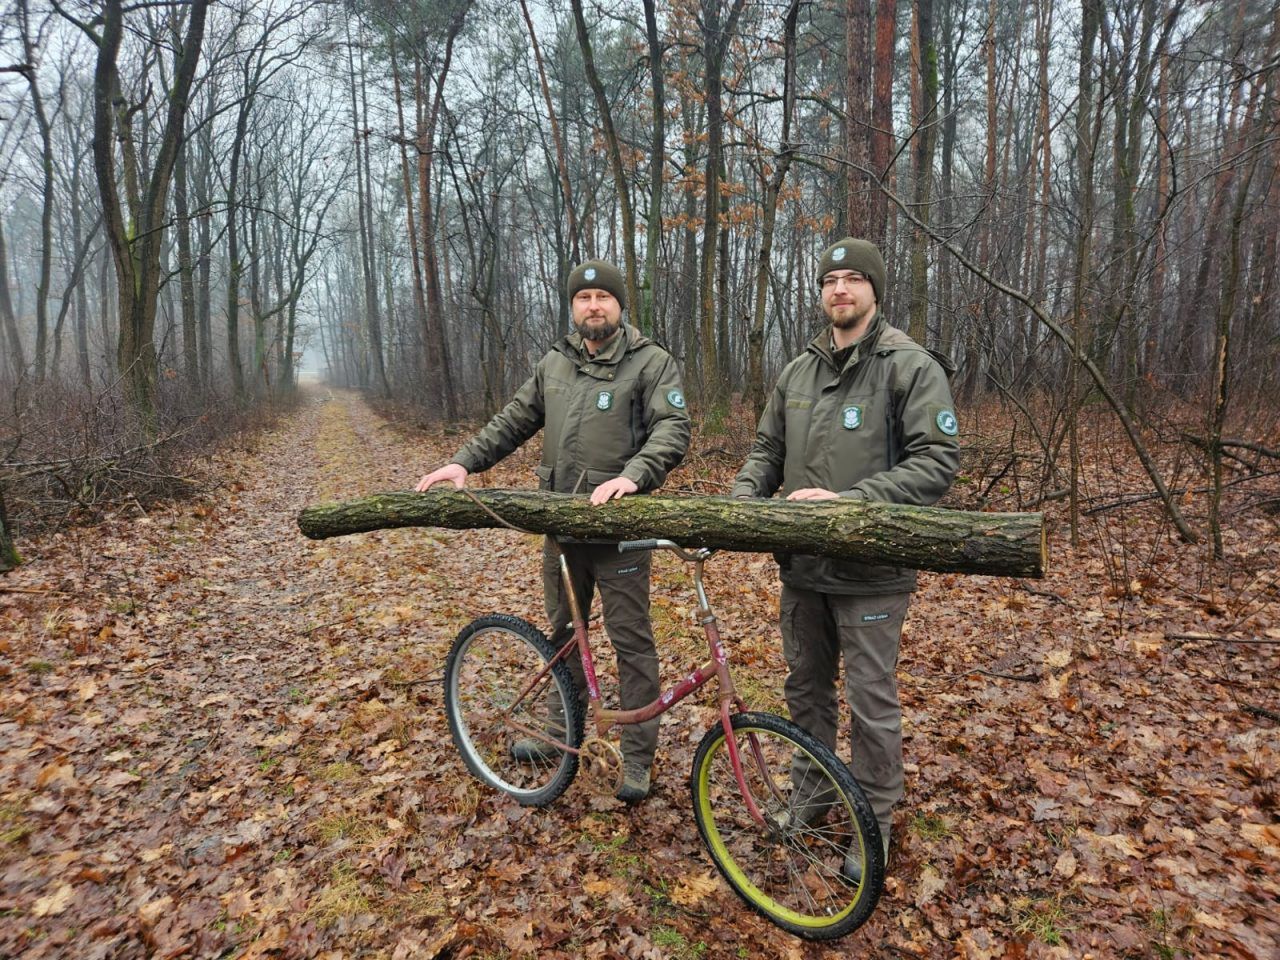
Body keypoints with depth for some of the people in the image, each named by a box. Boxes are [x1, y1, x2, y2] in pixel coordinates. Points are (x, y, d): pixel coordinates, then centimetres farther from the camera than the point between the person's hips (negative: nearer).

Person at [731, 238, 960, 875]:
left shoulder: (911, 367, -9)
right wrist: (742, 496, -6)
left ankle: (874, 821, 28)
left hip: (870, 569, -5)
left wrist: (848, 499, -24)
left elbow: (938, 461, -16)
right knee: (805, 687, 19)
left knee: (871, 702, 6)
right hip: (801, 564, 6)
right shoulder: (797, 371, 9)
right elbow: (767, 451, 15)